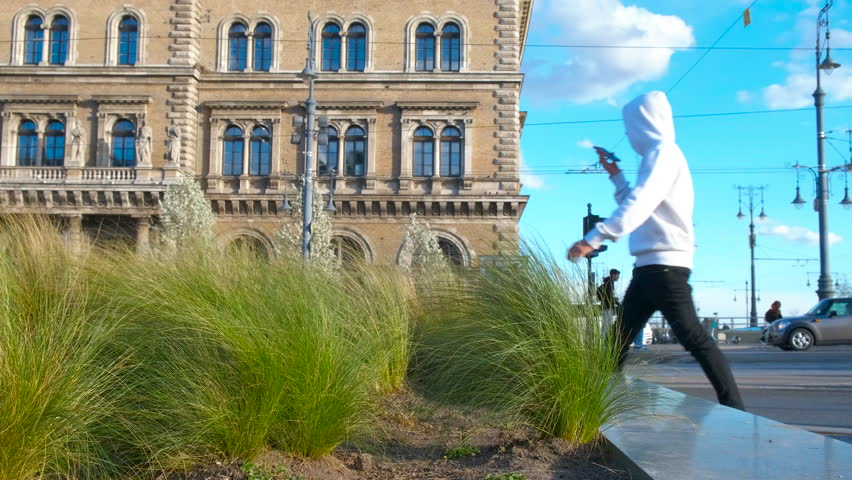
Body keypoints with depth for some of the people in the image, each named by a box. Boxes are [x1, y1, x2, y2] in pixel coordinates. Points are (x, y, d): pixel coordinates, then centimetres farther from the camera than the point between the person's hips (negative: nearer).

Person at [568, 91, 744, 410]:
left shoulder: (663, 152, -9)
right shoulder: (658, 156, 22)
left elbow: (638, 204, -27)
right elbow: (638, 204, 35)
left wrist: (595, 237, -36)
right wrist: (615, 175, 31)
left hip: (665, 263, -10)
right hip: (650, 265, 10)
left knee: (692, 336, -11)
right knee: (619, 338, 9)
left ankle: (734, 409, -8)